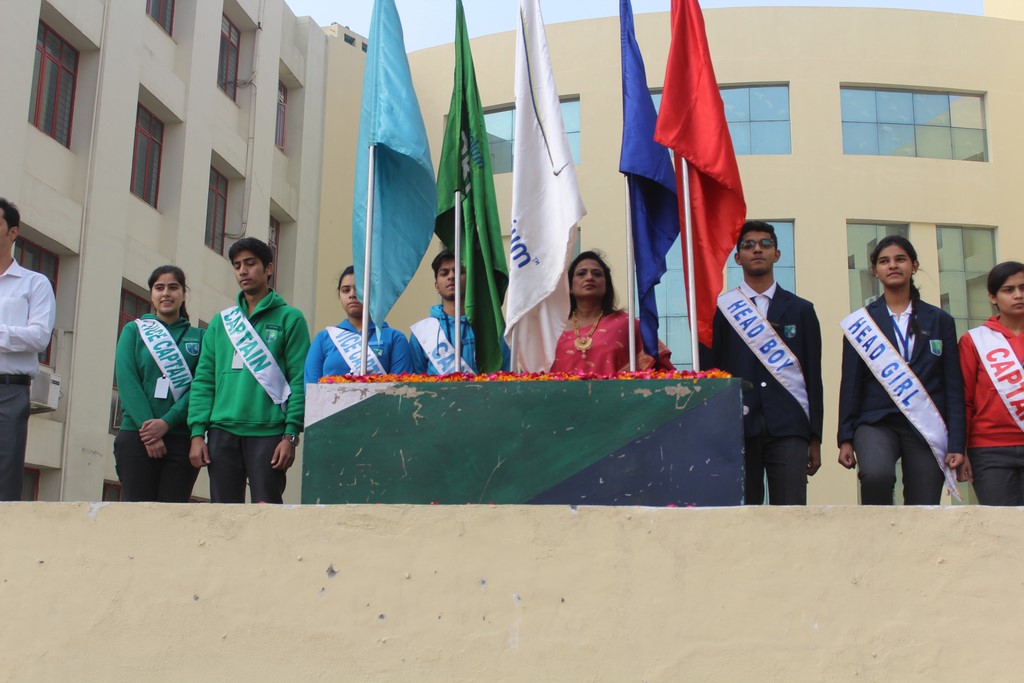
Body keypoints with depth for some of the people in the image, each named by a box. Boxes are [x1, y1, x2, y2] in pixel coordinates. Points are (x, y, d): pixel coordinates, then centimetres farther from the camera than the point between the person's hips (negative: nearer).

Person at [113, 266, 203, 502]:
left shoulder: (198, 337, 12)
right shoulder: (133, 331, 12)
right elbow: (126, 382, 0)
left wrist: (166, 423, -14)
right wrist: (147, 427, -13)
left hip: (181, 438, 0)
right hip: (136, 437, 0)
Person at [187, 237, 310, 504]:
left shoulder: (289, 318, 4)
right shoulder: (221, 321, 16)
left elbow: (300, 379, -3)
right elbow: (204, 379, 12)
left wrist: (291, 434, -11)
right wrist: (197, 431, 1)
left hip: (268, 432, -4)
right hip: (223, 432, 4)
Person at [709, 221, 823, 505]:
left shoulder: (801, 310, 13)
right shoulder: (723, 308, 9)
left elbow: (813, 375, 11)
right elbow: (714, 371, 8)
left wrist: (815, 438, 6)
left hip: (788, 428, 1)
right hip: (738, 427, 0)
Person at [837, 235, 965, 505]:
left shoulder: (940, 321, 11)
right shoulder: (861, 321, 8)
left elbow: (953, 387, 8)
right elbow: (850, 384, 6)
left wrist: (957, 444, 1)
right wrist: (845, 439, -1)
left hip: (927, 428, 2)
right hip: (876, 422, -2)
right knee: (876, 474, -32)